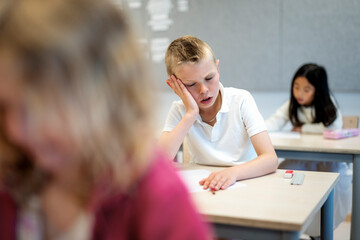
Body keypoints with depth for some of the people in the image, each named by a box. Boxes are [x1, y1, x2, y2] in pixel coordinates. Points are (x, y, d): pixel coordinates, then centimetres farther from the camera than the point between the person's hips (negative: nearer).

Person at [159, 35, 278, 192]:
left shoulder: (241, 101, -8)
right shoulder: (179, 110, -3)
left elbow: (271, 159, -16)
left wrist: (233, 172, -35)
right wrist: (191, 114, -17)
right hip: (202, 189, 1)